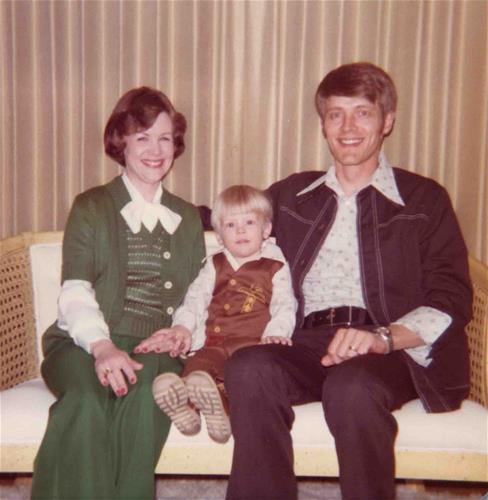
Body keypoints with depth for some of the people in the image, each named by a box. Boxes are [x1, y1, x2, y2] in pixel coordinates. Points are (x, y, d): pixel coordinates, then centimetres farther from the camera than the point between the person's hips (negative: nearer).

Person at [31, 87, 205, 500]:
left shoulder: (188, 218, 23)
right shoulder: (91, 207, 12)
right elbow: (75, 291, -1)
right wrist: (102, 345, -20)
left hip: (155, 346, 2)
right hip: (86, 342, -1)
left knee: (146, 396, -35)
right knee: (86, 399, -36)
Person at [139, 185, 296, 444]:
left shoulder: (275, 267, 15)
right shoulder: (215, 265, 24)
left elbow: (284, 306, 4)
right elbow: (196, 296, 13)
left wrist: (275, 332, -15)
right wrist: (183, 326, -5)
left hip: (254, 343, -2)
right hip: (215, 343, 3)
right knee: (197, 364, -29)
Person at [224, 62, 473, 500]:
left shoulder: (424, 199, 12)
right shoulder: (292, 195, 23)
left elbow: (450, 300, 3)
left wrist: (383, 337, -17)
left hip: (393, 351, -2)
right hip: (308, 345, 3)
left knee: (352, 387, -36)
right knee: (249, 368, -30)